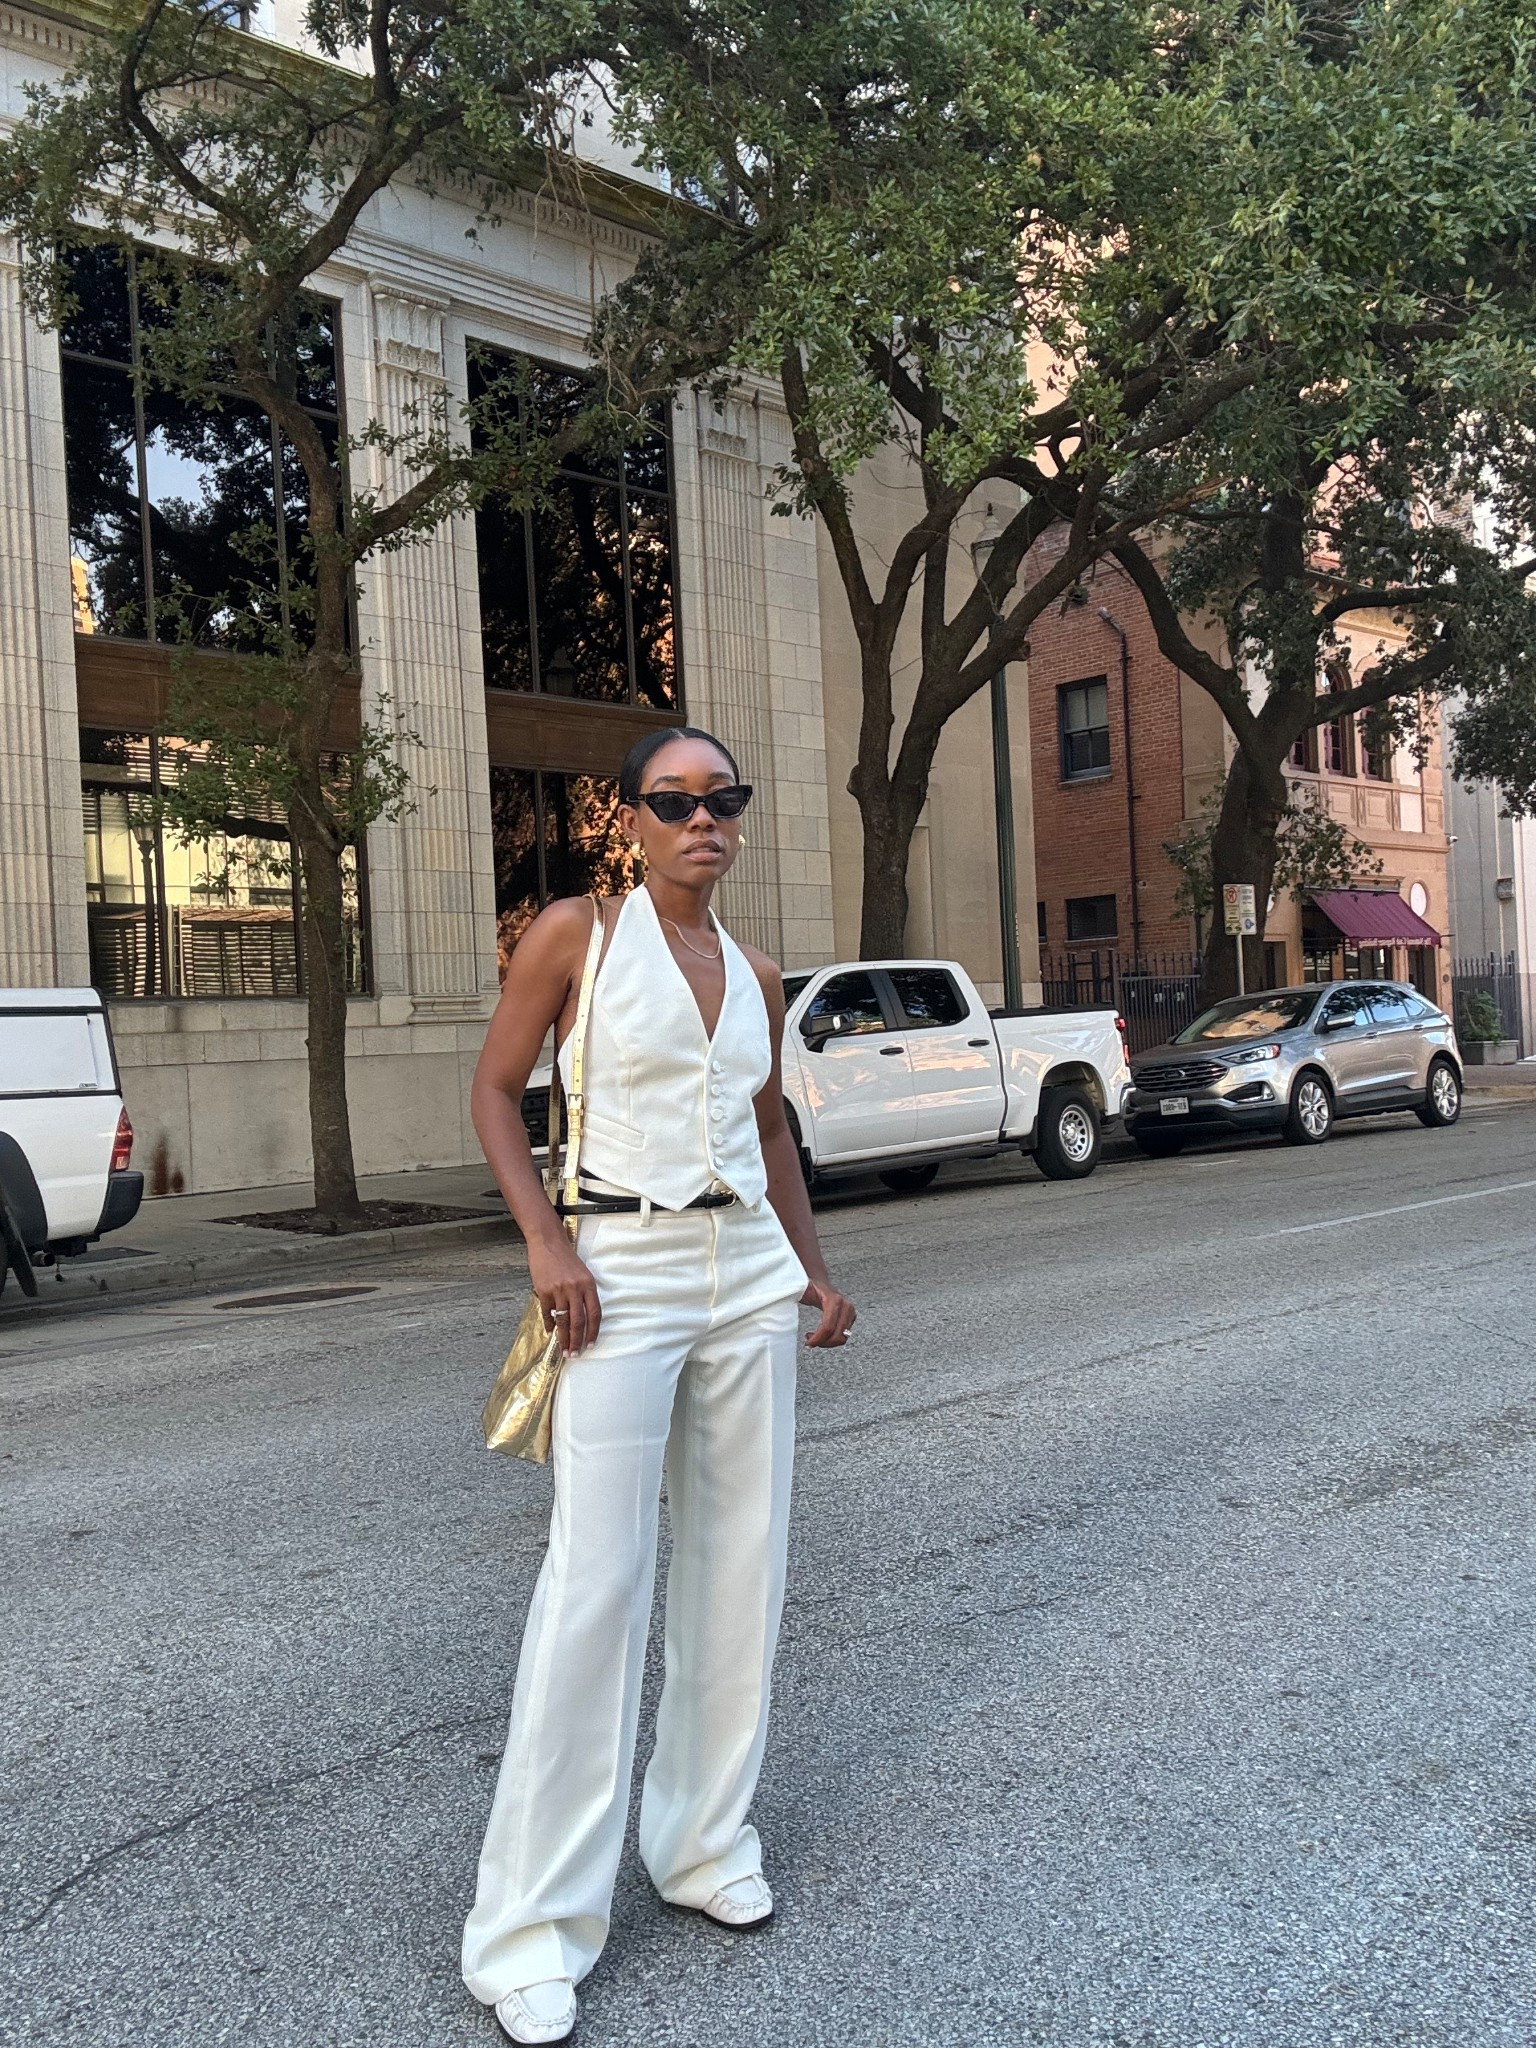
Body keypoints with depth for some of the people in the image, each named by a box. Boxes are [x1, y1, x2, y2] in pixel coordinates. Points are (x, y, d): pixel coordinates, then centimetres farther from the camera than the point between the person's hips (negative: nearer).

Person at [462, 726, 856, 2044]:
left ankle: (707, 1844, 29)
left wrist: (816, 1269, 17)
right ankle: (533, 1928, 8)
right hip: (624, 1271, -5)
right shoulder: (578, 933, -4)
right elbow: (494, 1090, -2)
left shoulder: (757, 976, 11)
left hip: (749, 1270, 6)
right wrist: (545, 1243, -13)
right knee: (596, 1582, -6)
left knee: (740, 1562, 10)